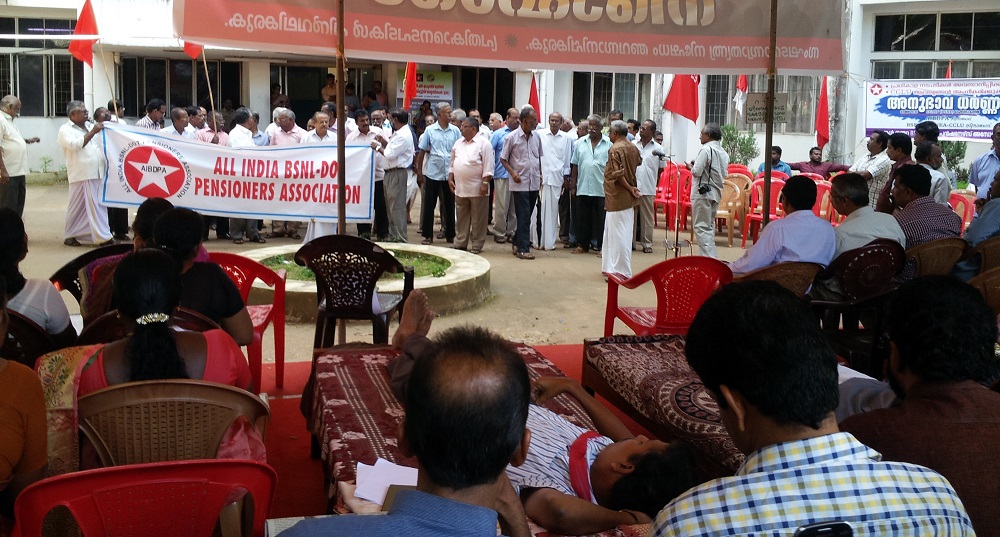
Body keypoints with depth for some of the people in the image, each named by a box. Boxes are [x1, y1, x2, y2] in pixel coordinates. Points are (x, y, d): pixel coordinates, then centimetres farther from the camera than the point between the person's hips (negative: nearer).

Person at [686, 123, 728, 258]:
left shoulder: (706, 149, -14)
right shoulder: (723, 153, 10)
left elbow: (697, 172, -18)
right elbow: (724, 174, 16)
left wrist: (691, 167, 2)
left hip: (702, 192, -8)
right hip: (716, 192, 8)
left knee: (701, 227, -5)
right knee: (709, 226, 17)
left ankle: (709, 258, -12)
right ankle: (711, 255, 20)